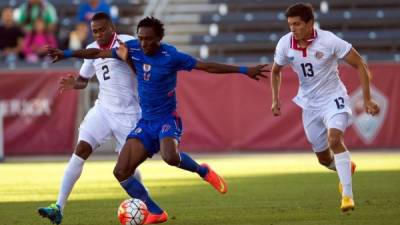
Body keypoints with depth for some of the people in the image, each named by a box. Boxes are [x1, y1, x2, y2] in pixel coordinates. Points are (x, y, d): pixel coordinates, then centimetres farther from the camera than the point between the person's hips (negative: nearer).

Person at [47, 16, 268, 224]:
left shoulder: (171, 56, -15)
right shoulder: (133, 49, -3)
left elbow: (207, 66, -13)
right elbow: (99, 53, 9)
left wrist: (244, 70, -18)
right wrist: (66, 54, 11)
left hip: (167, 119, -5)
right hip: (145, 122, 5)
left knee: (170, 157, -37)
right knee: (121, 172, -8)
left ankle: (204, 171, -4)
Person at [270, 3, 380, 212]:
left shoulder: (329, 41, -22)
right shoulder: (285, 44, -11)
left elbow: (360, 65, -13)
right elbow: (275, 71, 11)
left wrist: (367, 99, -15)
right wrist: (275, 100, 2)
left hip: (333, 98, -5)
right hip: (310, 104, 5)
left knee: (334, 139, -31)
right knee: (324, 159, 11)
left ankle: (347, 194, -29)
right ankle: (346, 168, 47)